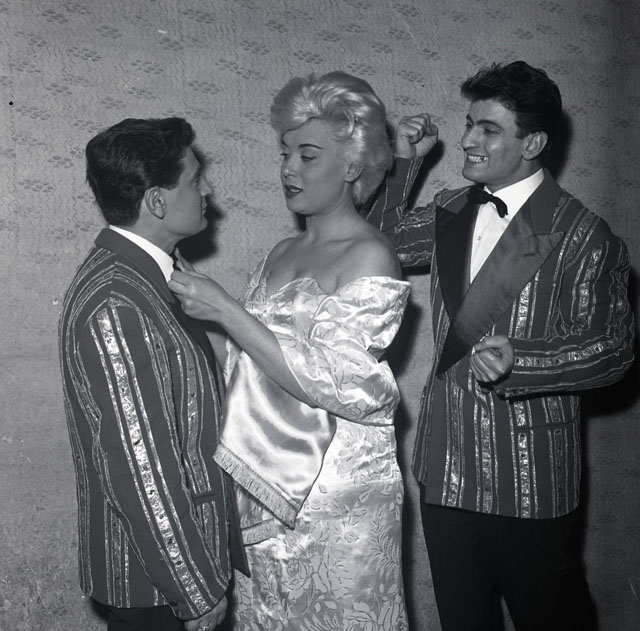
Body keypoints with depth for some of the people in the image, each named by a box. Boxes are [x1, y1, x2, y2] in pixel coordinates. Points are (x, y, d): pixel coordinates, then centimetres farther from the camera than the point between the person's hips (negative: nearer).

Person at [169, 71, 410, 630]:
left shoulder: (371, 258, -12)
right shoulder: (282, 254, 10)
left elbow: (331, 381, -20)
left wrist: (225, 310, -19)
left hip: (339, 495, -6)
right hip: (266, 489, 7)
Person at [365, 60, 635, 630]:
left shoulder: (581, 237, -14)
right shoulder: (451, 212, 6)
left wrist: (518, 359, -28)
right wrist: (405, 165, 3)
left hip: (530, 481, -5)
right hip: (447, 467, 6)